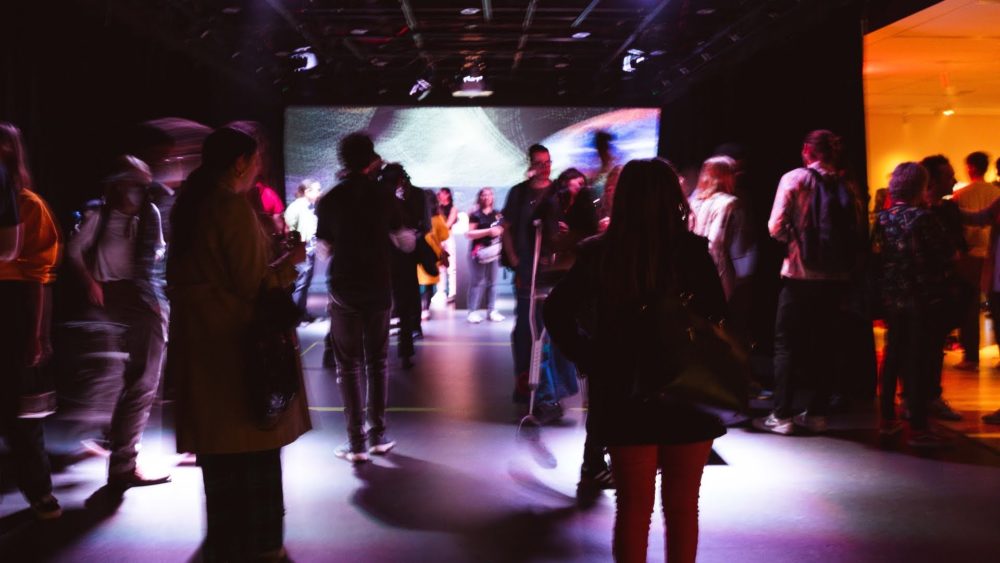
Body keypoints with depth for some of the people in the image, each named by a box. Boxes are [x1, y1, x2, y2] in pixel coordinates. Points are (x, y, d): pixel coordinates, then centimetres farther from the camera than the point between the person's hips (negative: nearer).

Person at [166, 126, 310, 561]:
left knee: (218, 441, 18)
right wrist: (291, 262, -2)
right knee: (253, 442, 3)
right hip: (236, 340, -8)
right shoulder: (234, 207, -16)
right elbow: (253, 285, -18)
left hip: (200, 337, 8)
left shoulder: (190, 205, 9)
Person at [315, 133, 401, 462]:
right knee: (377, 363, 14)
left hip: (344, 289, -1)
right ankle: (378, 435, 15)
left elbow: (326, 248, 1)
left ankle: (357, 442, 0)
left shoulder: (330, 200, -5)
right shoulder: (384, 194, -2)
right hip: (379, 288, 2)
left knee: (349, 366, 4)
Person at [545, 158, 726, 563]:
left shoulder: (599, 253, -5)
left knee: (632, 504, 12)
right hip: (689, 395, -1)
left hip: (622, 393, 2)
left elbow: (557, 312, -5)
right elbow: (717, 320, -11)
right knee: (682, 504, 13)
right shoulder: (691, 250, -11)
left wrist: (589, 358, 2)